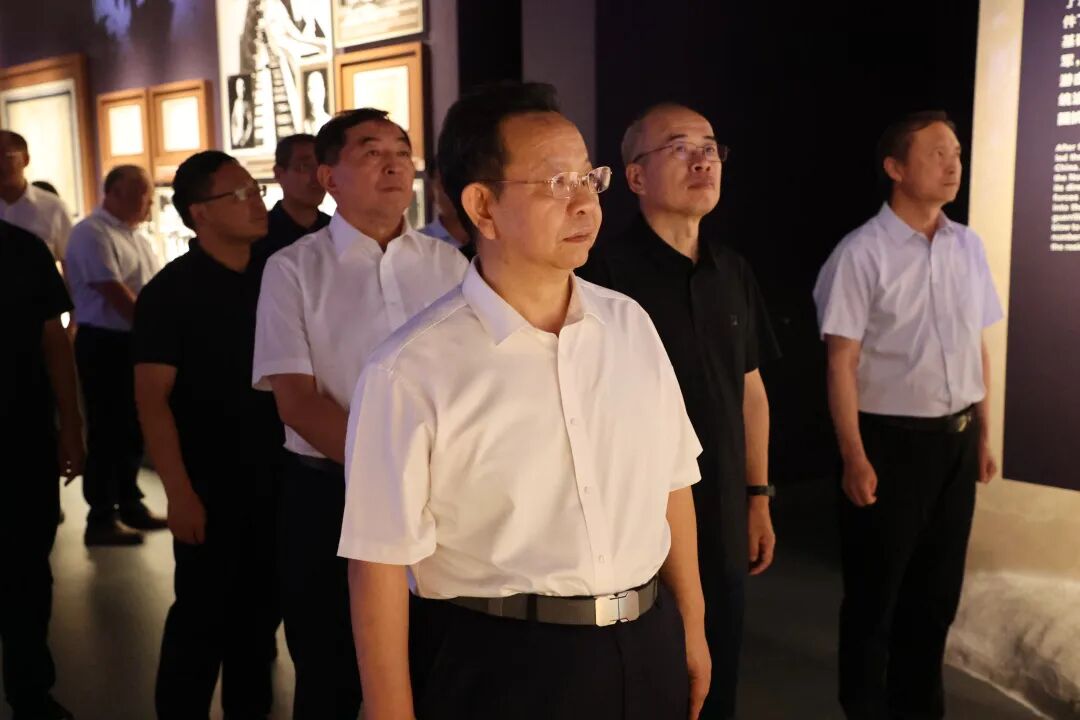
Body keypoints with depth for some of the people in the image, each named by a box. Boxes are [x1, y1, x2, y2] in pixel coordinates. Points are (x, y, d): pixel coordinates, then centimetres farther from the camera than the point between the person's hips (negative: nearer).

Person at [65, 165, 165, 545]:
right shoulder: (92, 234, -13)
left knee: (133, 429, 15)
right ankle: (101, 518, 9)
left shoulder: (138, 237, 14)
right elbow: (114, 293, -19)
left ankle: (130, 505, 28)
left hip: (139, 342, 8)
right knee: (106, 433, -1)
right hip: (105, 345, -8)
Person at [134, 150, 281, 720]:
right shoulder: (171, 291, -11)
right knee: (202, 616, 5)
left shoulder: (268, 280, 5)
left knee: (261, 608, 15)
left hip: (272, 478, 5)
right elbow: (152, 399, -13)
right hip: (210, 485, -5)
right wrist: (179, 492, -18)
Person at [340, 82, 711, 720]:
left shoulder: (630, 323, 1)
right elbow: (381, 561, -12)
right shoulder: (412, 370, -16)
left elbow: (671, 482, 8)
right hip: (506, 668, -5)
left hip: (649, 650, 5)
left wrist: (691, 630, 11)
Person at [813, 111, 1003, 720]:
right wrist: (855, 458, -16)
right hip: (891, 440, -6)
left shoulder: (969, 246, 6)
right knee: (876, 590, 9)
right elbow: (842, 362, -13)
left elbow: (977, 347, 12)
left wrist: (984, 435, 12)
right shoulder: (862, 254, -13)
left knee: (939, 587, 18)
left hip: (956, 440, 6)